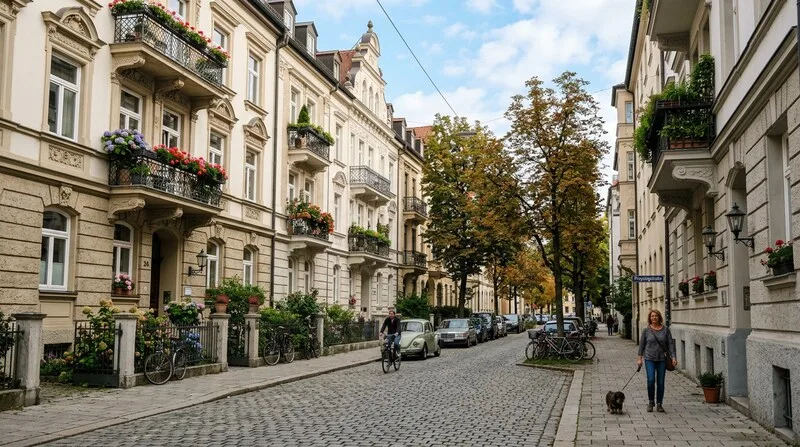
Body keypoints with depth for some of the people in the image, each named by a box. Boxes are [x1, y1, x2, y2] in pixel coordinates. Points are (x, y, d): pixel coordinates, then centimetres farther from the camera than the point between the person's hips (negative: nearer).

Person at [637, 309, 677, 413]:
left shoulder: (665, 329, 2)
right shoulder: (646, 330, 1)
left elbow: (670, 343, 2)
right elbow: (641, 344, 5)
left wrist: (673, 357, -6)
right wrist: (640, 358, 2)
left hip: (662, 359, 1)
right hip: (649, 359, -1)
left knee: (660, 382, 4)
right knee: (651, 380, -12)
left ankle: (659, 404, 15)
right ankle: (651, 402, 7)